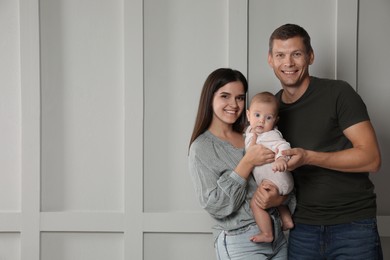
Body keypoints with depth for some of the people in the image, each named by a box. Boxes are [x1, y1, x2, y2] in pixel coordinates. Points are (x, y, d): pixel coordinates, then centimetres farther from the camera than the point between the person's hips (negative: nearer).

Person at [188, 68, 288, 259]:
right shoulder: (201, 148, -10)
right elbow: (216, 206, -19)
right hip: (240, 243, -5)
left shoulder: (253, 136, 5)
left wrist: (277, 198, -13)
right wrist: (247, 162, -23)